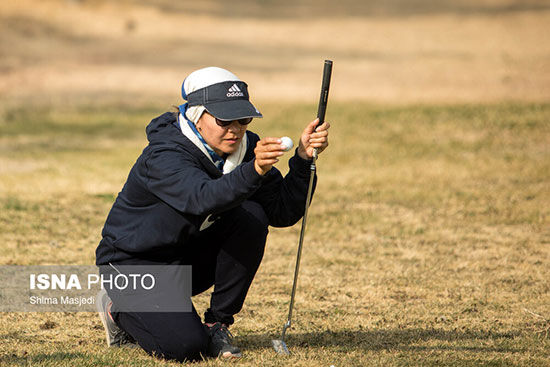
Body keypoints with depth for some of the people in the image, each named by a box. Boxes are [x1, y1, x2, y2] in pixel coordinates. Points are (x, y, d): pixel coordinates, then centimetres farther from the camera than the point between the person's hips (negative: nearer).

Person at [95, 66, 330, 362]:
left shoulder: (245, 147, -8)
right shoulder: (164, 155, -28)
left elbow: (282, 213, -15)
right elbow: (202, 198, -48)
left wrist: (303, 158, -29)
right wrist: (254, 171, -64)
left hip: (190, 259, 6)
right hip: (135, 264, -6)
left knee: (252, 216, -20)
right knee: (186, 346, -26)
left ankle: (217, 325, -7)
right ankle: (119, 308, 7)